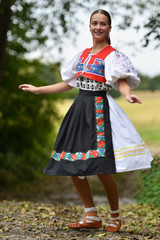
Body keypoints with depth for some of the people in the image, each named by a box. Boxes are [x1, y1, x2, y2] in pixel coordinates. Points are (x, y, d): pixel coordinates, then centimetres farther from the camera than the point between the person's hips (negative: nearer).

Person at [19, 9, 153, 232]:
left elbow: (122, 81, -16)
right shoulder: (83, 54, 17)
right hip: (80, 108, 7)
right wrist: (38, 90, 26)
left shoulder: (112, 55, -1)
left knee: (102, 168, -12)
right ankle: (92, 217, 15)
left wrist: (128, 95, -39)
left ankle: (115, 217, 9)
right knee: (72, 166, 4)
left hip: (99, 109, -7)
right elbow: (68, 84, 23)